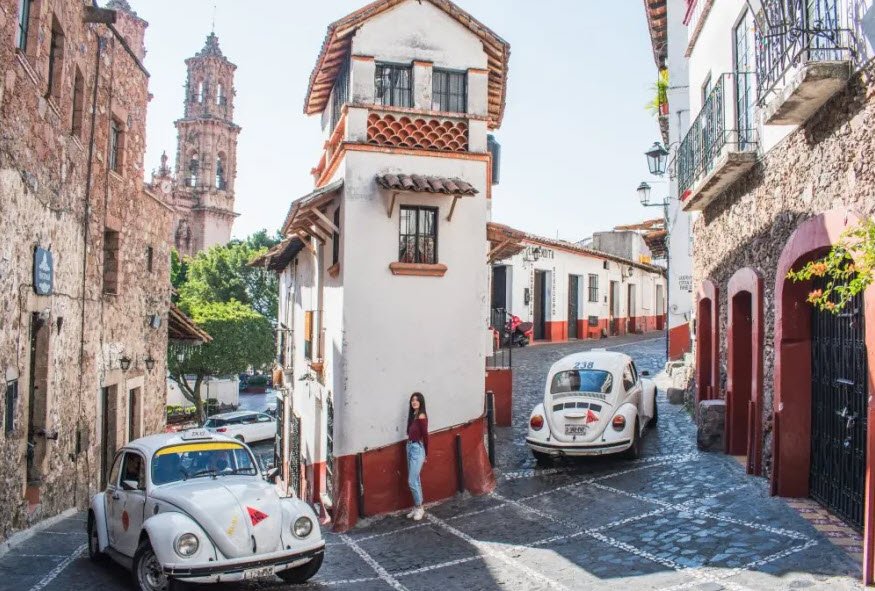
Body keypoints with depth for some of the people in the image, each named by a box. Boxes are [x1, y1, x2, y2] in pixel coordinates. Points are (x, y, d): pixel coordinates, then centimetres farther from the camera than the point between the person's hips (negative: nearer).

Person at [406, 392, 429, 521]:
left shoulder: (421, 416, -15)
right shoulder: (413, 415, 9)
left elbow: (425, 435, -11)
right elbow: (411, 433, 7)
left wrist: (425, 454, -4)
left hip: (417, 449, -8)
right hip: (410, 447, 8)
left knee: (412, 481, -6)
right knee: (415, 480, 14)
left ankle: (419, 507, 7)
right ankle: (417, 507, 21)